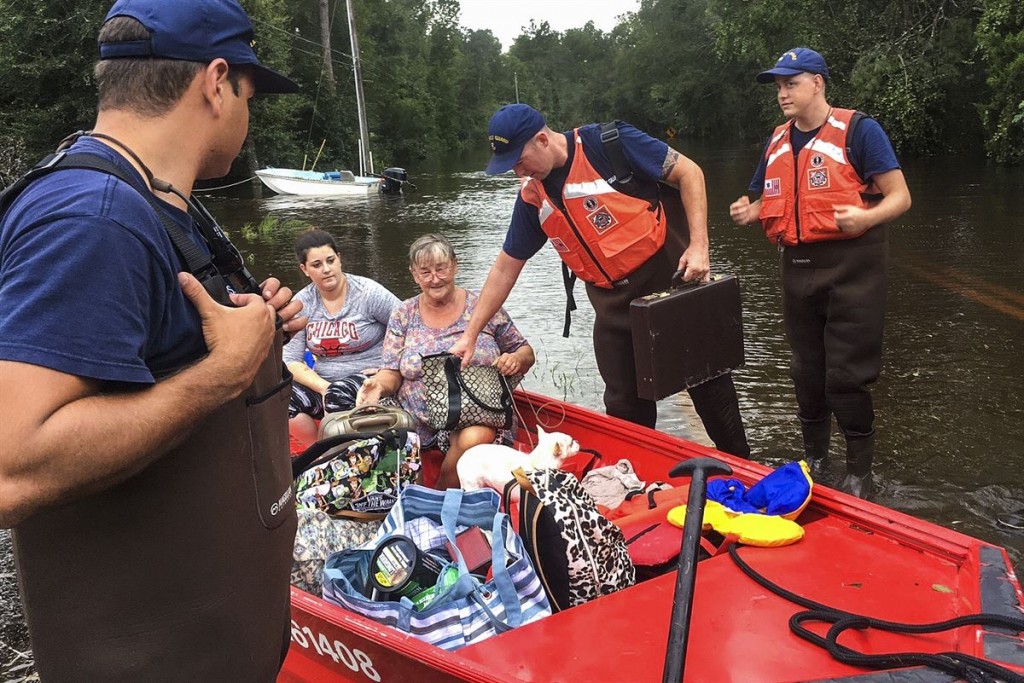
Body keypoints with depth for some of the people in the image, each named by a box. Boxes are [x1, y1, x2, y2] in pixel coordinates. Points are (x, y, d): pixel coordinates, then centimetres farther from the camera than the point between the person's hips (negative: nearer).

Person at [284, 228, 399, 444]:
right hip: (322, 382, 4)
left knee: (338, 395, -37)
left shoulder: (367, 292, -7)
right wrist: (322, 387, -20)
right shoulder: (302, 303, 2)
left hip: (370, 379, -4)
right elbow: (291, 361, -4)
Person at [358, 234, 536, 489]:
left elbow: (526, 353, 12)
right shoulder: (404, 314, 10)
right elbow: (392, 372, 7)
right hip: (419, 423, 1)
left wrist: (516, 360, -11)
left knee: (474, 439, -36)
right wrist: (380, 384, -15)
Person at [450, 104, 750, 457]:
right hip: (613, 305, 5)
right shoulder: (532, 197, 2)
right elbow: (505, 268, 8)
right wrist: (470, 335, 7)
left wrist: (699, 245, -18)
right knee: (625, 408, 5)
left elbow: (689, 173, -10)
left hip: (669, 277, -4)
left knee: (711, 387, 7)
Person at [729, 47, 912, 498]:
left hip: (851, 266, -6)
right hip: (798, 267, 6)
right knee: (806, 370, 14)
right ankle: (814, 457, 31)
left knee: (845, 375, -4)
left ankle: (859, 474, 12)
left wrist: (866, 217, -29)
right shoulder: (777, 141, 11)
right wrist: (750, 212, 0)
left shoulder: (858, 130, -8)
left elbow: (899, 196, -9)